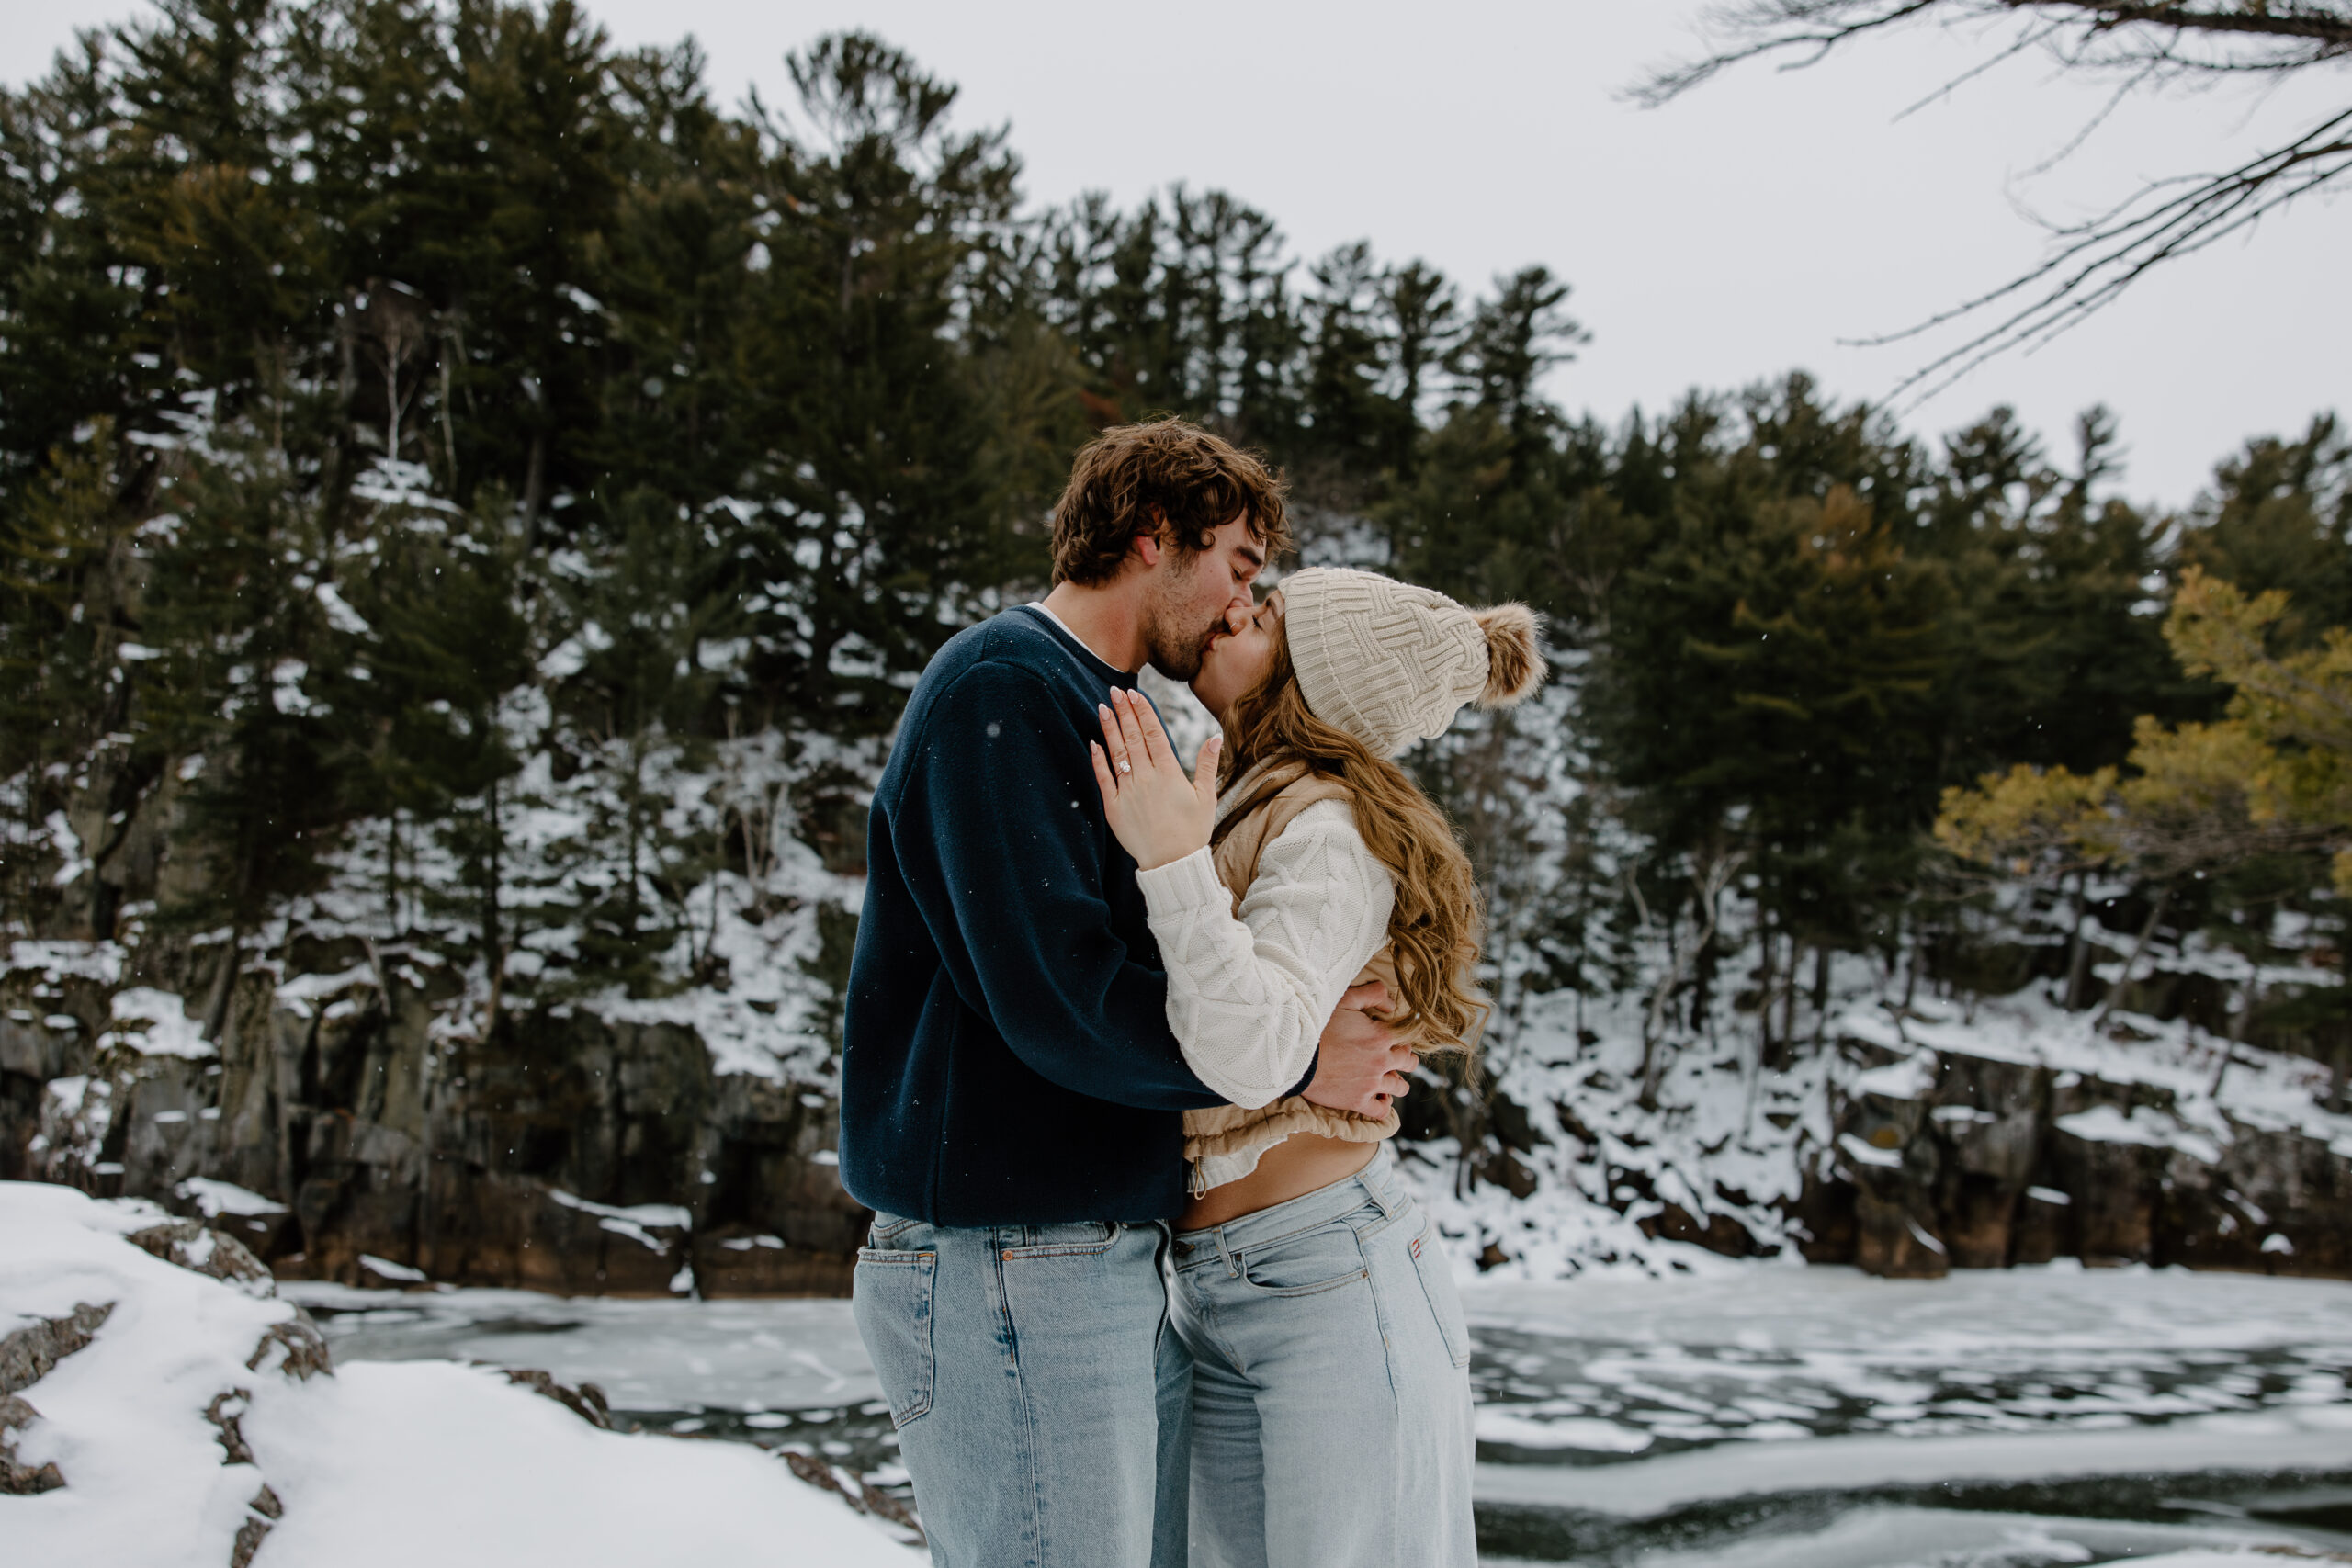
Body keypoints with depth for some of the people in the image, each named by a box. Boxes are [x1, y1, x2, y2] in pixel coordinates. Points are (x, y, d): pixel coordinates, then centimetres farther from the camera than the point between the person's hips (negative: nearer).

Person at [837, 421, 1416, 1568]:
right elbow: (1057, 998, -20)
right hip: (1009, 1270, -10)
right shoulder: (1001, 687, -11)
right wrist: (1296, 1062, -9)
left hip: (1114, 1261, 10)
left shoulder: (1105, 709, 20)